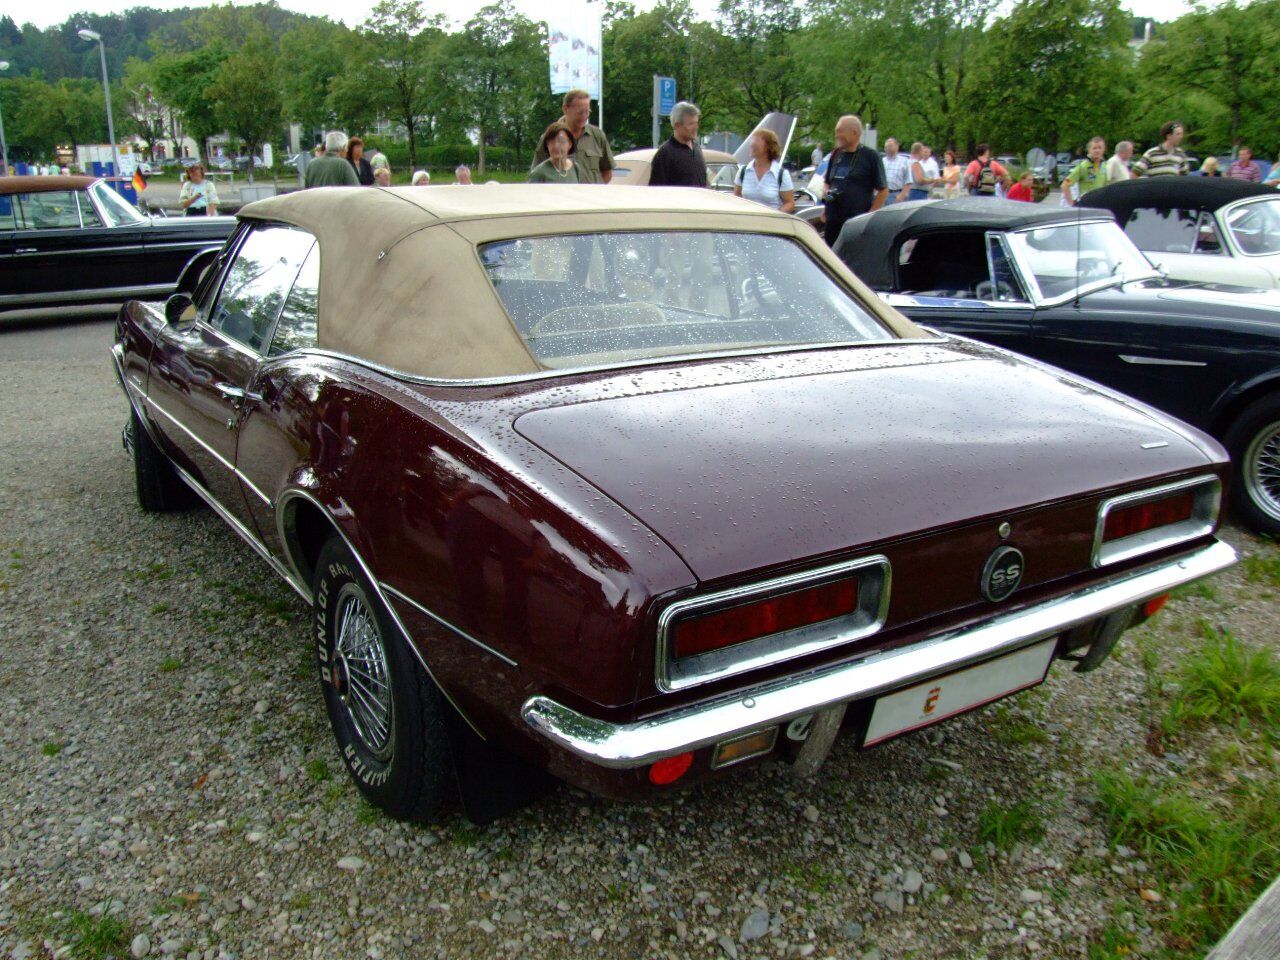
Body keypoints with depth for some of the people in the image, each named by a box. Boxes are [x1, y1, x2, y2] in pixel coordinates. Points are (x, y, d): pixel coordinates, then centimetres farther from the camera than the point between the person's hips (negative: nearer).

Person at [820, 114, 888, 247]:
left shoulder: (870, 156, -2)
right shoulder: (835, 155, 15)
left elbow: (883, 190, -3)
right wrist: (825, 193, 6)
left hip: (857, 222, -6)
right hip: (832, 220, 6)